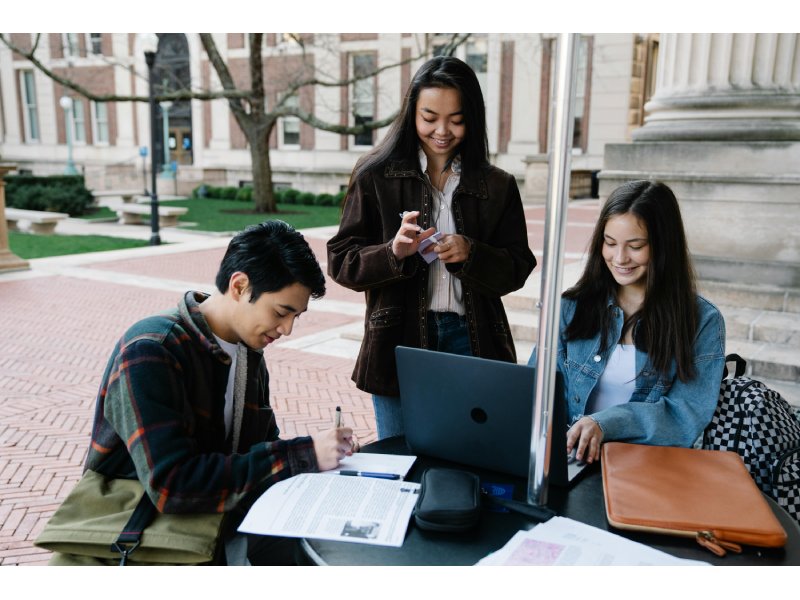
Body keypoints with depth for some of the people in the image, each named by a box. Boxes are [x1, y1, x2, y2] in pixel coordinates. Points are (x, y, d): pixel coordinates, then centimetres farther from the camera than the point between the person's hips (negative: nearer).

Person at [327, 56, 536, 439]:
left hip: (472, 340, 1)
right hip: (399, 340, -1)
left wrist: (470, 255, -16)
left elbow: (517, 268, 3)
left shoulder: (497, 186, 5)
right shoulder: (375, 177, 0)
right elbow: (341, 262, -2)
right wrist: (393, 252, -21)